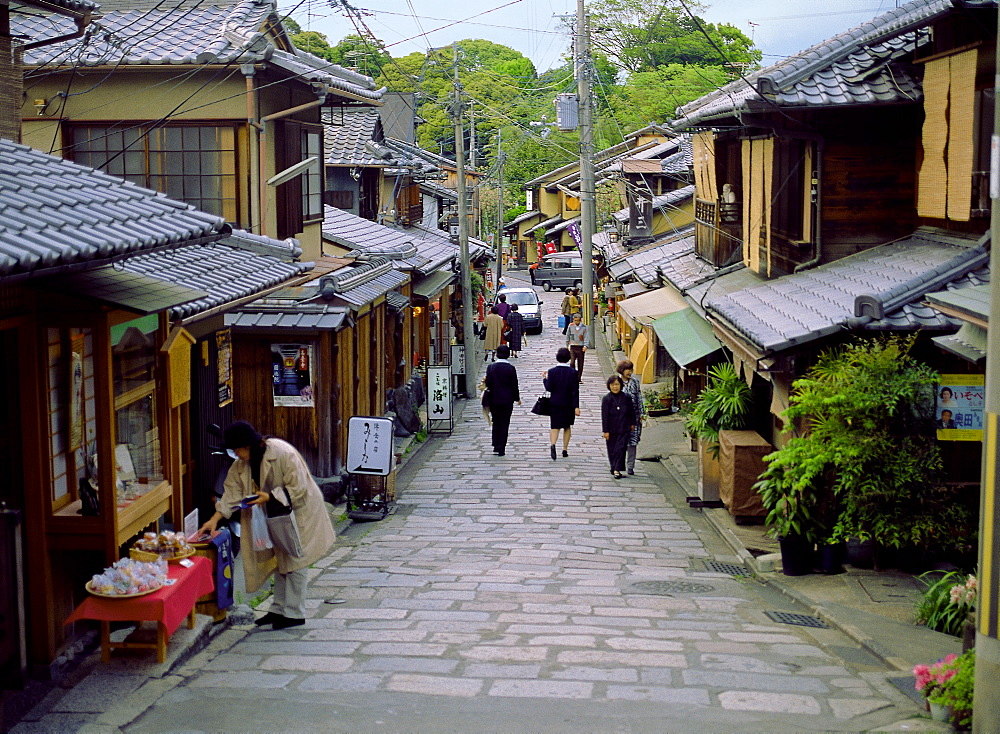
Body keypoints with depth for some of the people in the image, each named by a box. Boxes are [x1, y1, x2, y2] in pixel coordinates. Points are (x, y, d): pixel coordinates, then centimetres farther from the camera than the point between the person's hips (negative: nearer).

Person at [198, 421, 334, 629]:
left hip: (299, 512, -8)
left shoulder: (283, 453, -28)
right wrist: (215, 518, -14)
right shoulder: (242, 464, -4)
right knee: (279, 561, 14)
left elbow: (297, 489, -26)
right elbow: (232, 491, -4)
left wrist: (269, 497, -33)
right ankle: (279, 609, 24)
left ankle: (295, 613, 1)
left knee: (295, 562, -6)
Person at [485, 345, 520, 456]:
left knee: (496, 423, 15)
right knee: (504, 424, 5)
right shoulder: (511, 368, -8)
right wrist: (517, 398, 8)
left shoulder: (491, 367, -6)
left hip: (494, 400, 1)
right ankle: (501, 448, 3)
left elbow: (488, 383, -6)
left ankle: (496, 446, 9)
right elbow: (514, 385, -5)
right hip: (507, 400, -1)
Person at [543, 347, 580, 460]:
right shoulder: (573, 372, -7)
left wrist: (544, 378, 9)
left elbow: (549, 388, -8)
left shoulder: (552, 372, -8)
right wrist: (576, 407, -9)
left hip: (555, 403, -1)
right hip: (568, 404, 1)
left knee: (554, 426, 1)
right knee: (567, 426, 16)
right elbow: (575, 391, -9)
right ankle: (565, 449, 19)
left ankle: (552, 444, -26)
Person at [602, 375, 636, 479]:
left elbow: (631, 412, 13)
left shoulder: (626, 398, 0)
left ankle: (617, 470, -10)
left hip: (624, 429, 0)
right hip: (611, 430, 0)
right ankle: (614, 468, 25)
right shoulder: (606, 399, -5)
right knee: (612, 450, 8)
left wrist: (632, 424, 16)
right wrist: (605, 431, -9)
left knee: (620, 449, -9)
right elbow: (604, 416, -6)